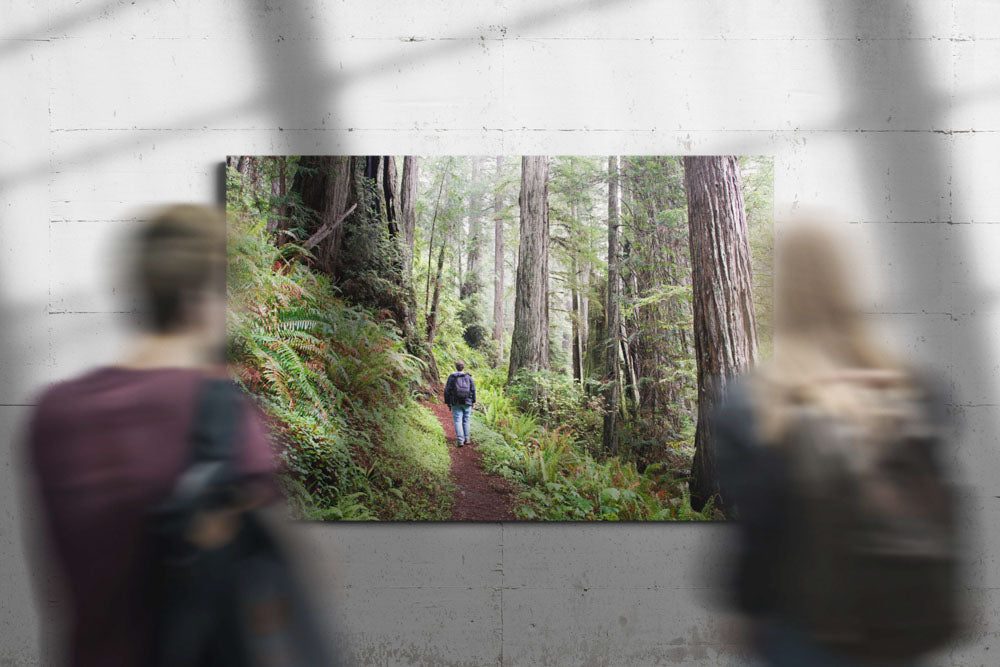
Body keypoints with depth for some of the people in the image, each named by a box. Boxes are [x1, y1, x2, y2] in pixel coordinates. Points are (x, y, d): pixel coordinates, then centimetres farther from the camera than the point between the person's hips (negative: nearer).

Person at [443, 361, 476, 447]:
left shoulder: (451, 377, -1)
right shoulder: (468, 377, 2)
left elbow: (447, 391, -2)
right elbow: (473, 390, -1)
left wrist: (447, 402, 6)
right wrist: (473, 402, 5)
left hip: (456, 403, -1)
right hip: (467, 403, 1)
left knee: (458, 421, 0)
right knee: (466, 421, 13)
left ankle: (460, 440, -10)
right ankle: (467, 439, 16)